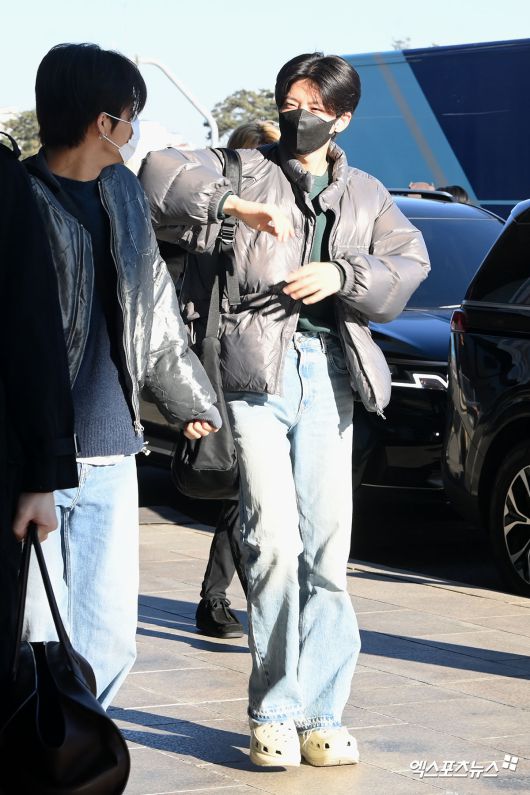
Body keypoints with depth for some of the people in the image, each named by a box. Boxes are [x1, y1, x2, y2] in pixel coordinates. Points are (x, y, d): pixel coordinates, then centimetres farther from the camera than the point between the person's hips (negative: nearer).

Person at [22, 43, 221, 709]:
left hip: (110, 457, 6)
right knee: (41, 641, -7)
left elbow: (156, 313, 27)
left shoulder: (124, 194, 14)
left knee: (110, 640, 5)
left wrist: (192, 400, 35)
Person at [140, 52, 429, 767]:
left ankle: (320, 715, 5)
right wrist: (231, 204, -17)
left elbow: (410, 265, 9)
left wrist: (342, 274, -7)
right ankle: (275, 713, -2)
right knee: (274, 541, -11)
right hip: (254, 373, -3)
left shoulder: (366, 196, 21)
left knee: (327, 548, -1)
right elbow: (159, 176, -4)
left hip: (327, 374, 3)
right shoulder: (243, 170, 11)